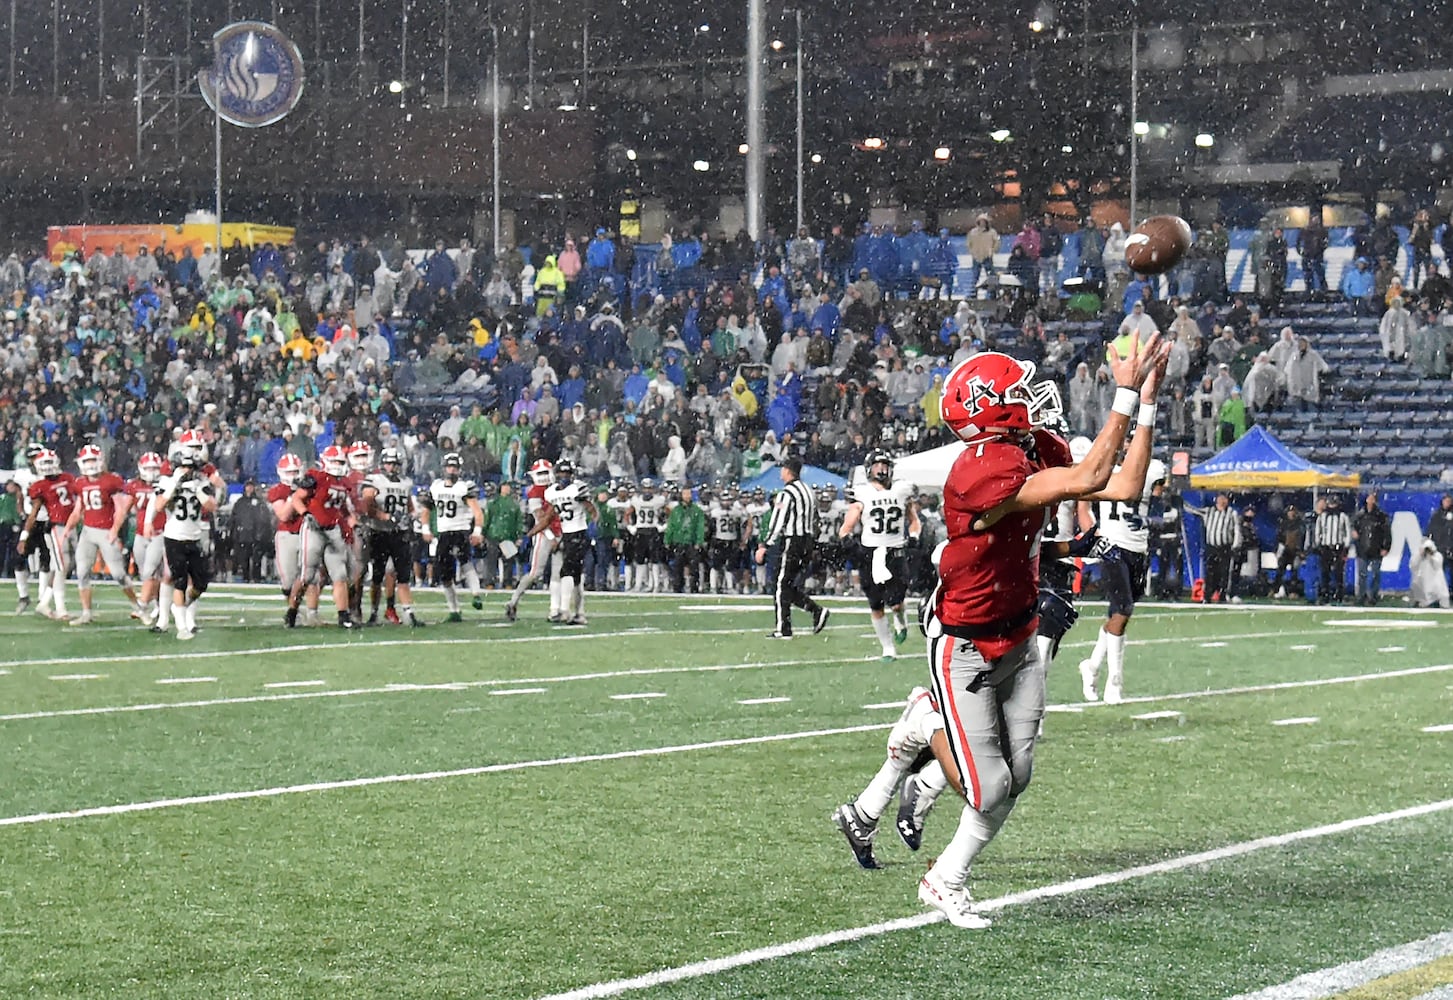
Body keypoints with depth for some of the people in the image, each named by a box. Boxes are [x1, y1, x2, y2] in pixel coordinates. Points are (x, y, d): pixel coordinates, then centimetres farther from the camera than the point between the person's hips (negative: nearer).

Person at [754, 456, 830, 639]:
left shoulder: (786, 494, -14)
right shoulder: (808, 490, 13)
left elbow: (777, 523, -18)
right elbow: (815, 520, 18)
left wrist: (764, 547, -16)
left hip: (791, 543, -9)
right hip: (806, 543, 9)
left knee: (781, 585, -2)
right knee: (788, 585, 15)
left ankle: (783, 629, -3)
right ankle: (817, 611, 5)